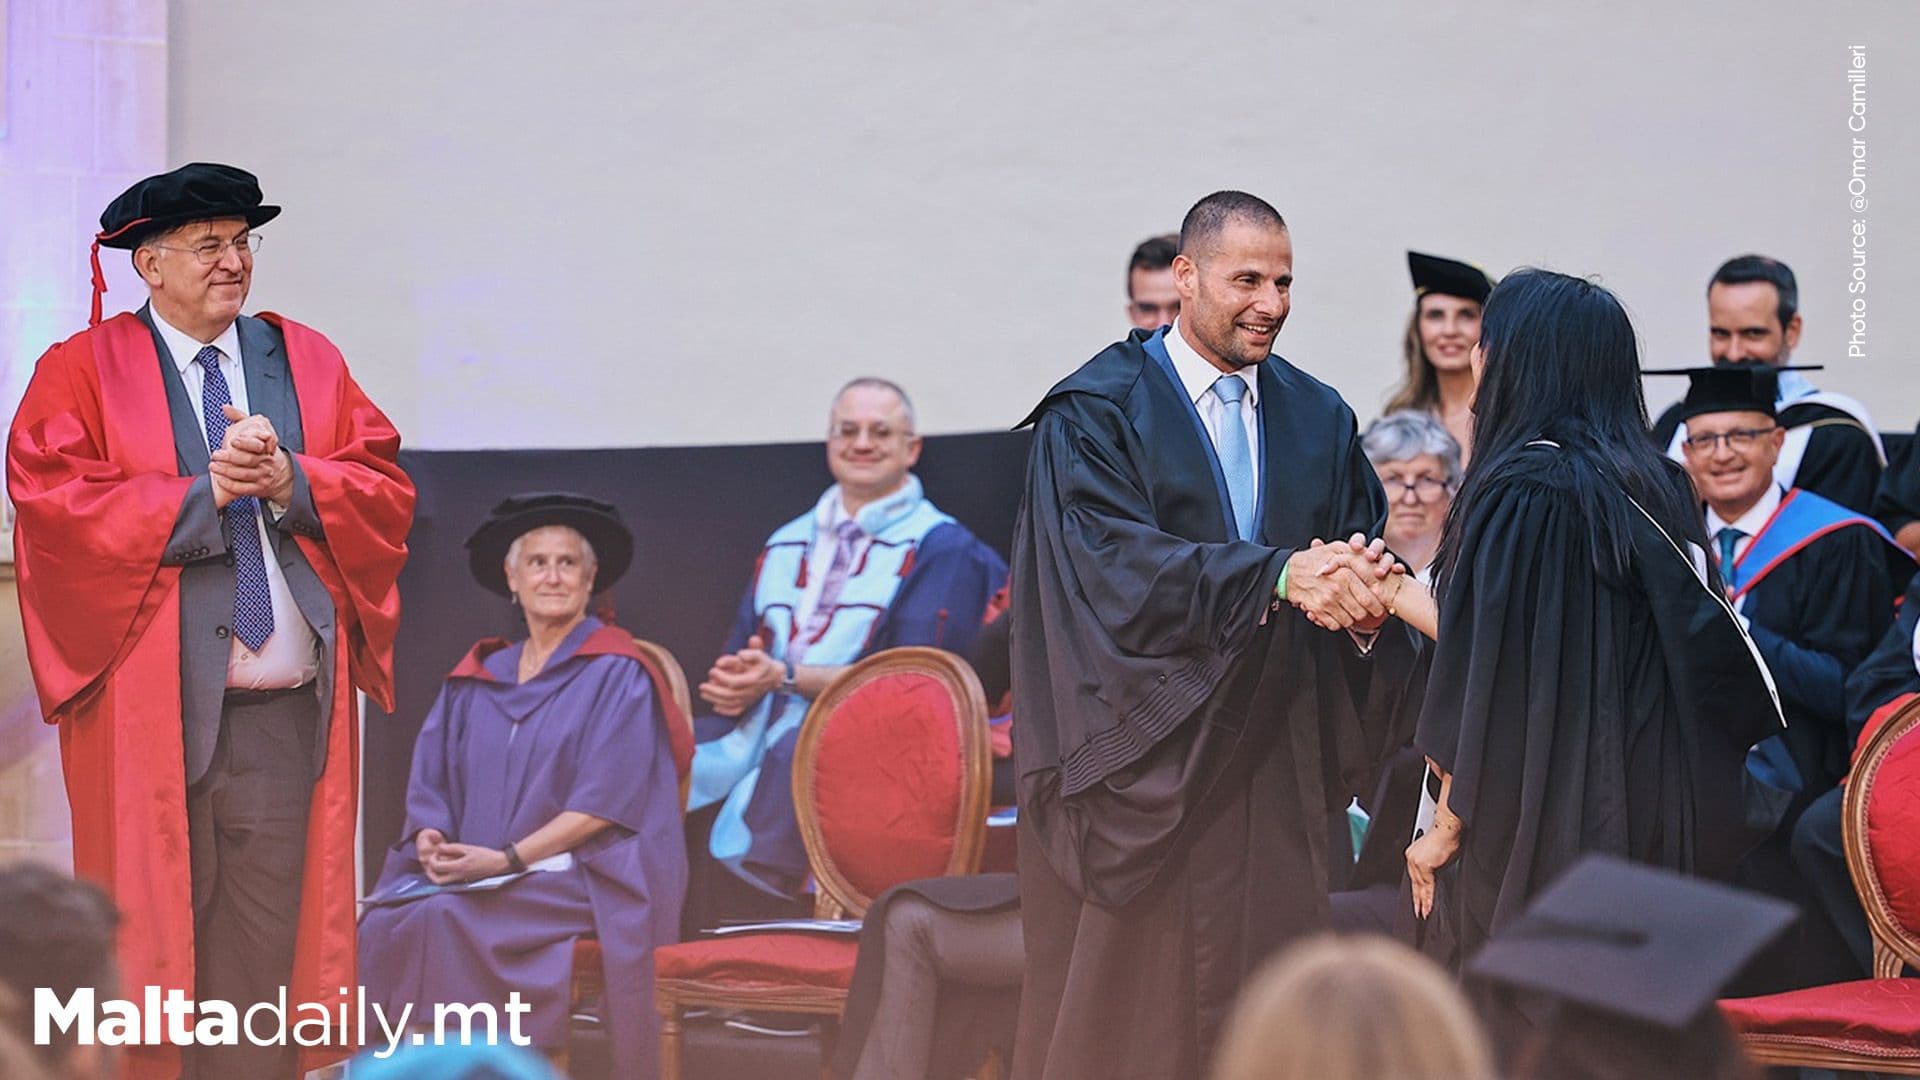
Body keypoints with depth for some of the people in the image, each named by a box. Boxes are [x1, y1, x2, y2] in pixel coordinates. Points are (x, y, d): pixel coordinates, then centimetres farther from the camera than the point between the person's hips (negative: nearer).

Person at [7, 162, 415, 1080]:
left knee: (266, 932, 3)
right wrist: (204, 493, -13)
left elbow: (387, 489, 8)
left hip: (288, 705, 3)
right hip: (153, 700, -3)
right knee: (151, 930, -1)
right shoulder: (82, 372, 5)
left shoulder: (308, 362, 15)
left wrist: (289, 481, -10)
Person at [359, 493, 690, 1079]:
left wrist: (507, 858, -16)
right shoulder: (477, 678, 17)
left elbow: (606, 803, -10)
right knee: (385, 923, -25)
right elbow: (430, 783, 15)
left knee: (441, 921, -30)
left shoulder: (616, 674, -1)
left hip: (579, 877, -5)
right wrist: (432, 839, -8)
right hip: (472, 872, 5)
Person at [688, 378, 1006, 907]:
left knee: (792, 759, -39)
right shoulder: (786, 543, 23)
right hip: (753, 731, 6)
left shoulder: (939, 548, 4)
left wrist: (786, 677, -14)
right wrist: (729, 681, -5)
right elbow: (739, 652, 21)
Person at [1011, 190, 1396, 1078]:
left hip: (1274, 765, 4)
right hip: (1138, 757, -4)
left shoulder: (1320, 420, 14)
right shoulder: (1095, 412, -3)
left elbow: (1366, 547, 7)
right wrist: (1277, 575, -27)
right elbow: (1114, 563, -17)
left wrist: (1364, 601, -18)